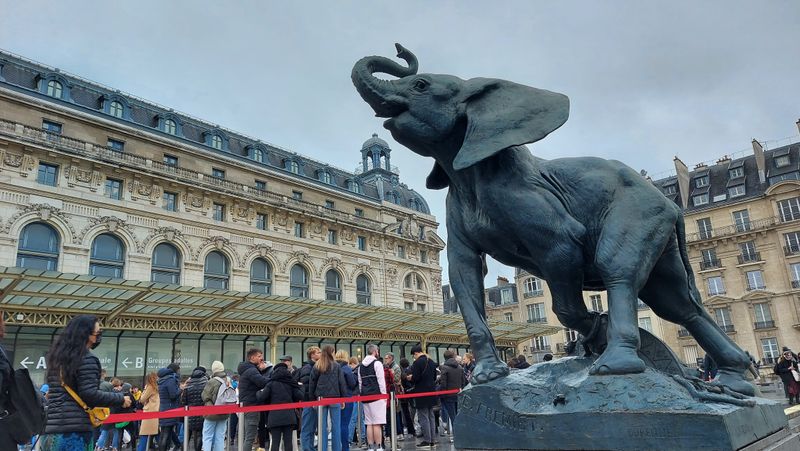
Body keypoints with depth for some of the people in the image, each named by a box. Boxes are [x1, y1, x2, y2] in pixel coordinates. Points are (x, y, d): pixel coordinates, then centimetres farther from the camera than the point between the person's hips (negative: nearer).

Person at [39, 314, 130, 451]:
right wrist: (120, 399, -7)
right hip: (75, 430, -8)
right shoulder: (86, 358, -12)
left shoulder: (56, 355, 14)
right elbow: (90, 394, -17)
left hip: (50, 428, 8)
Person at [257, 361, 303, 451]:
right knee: (288, 440, 6)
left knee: (275, 442, 1)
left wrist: (259, 392, 16)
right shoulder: (291, 382, 5)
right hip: (289, 416, 2)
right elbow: (300, 396, -1)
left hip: (275, 417, -2)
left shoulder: (271, 383, 0)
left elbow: (261, 398, -5)